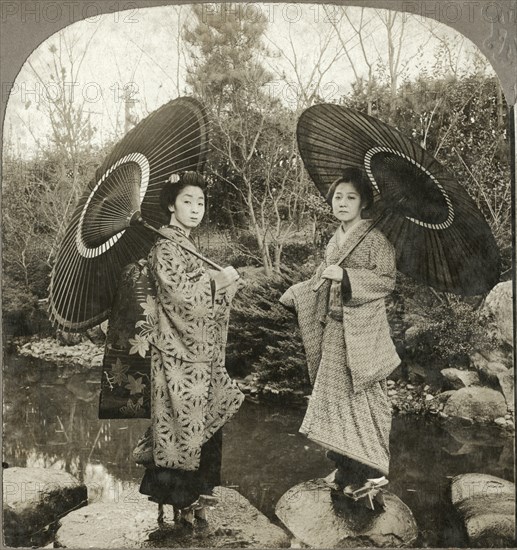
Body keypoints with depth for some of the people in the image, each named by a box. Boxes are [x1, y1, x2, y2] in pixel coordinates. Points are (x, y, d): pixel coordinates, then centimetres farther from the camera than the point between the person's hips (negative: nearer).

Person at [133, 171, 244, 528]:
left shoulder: (188, 245, 15)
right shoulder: (166, 248, -12)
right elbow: (179, 295, -22)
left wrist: (225, 283, 4)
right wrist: (219, 281, -12)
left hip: (199, 353, 9)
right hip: (179, 354, -9)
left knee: (202, 420, 13)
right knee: (183, 420, -1)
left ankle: (193, 495, 25)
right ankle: (180, 503, 12)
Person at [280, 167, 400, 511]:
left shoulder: (375, 238, -8)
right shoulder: (335, 241, 14)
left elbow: (386, 279, -16)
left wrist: (345, 276, -22)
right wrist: (291, 296, 15)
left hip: (363, 331, -8)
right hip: (335, 330, 8)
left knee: (364, 398, -4)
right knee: (335, 396, 11)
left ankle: (372, 476, 7)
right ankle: (346, 471, 23)